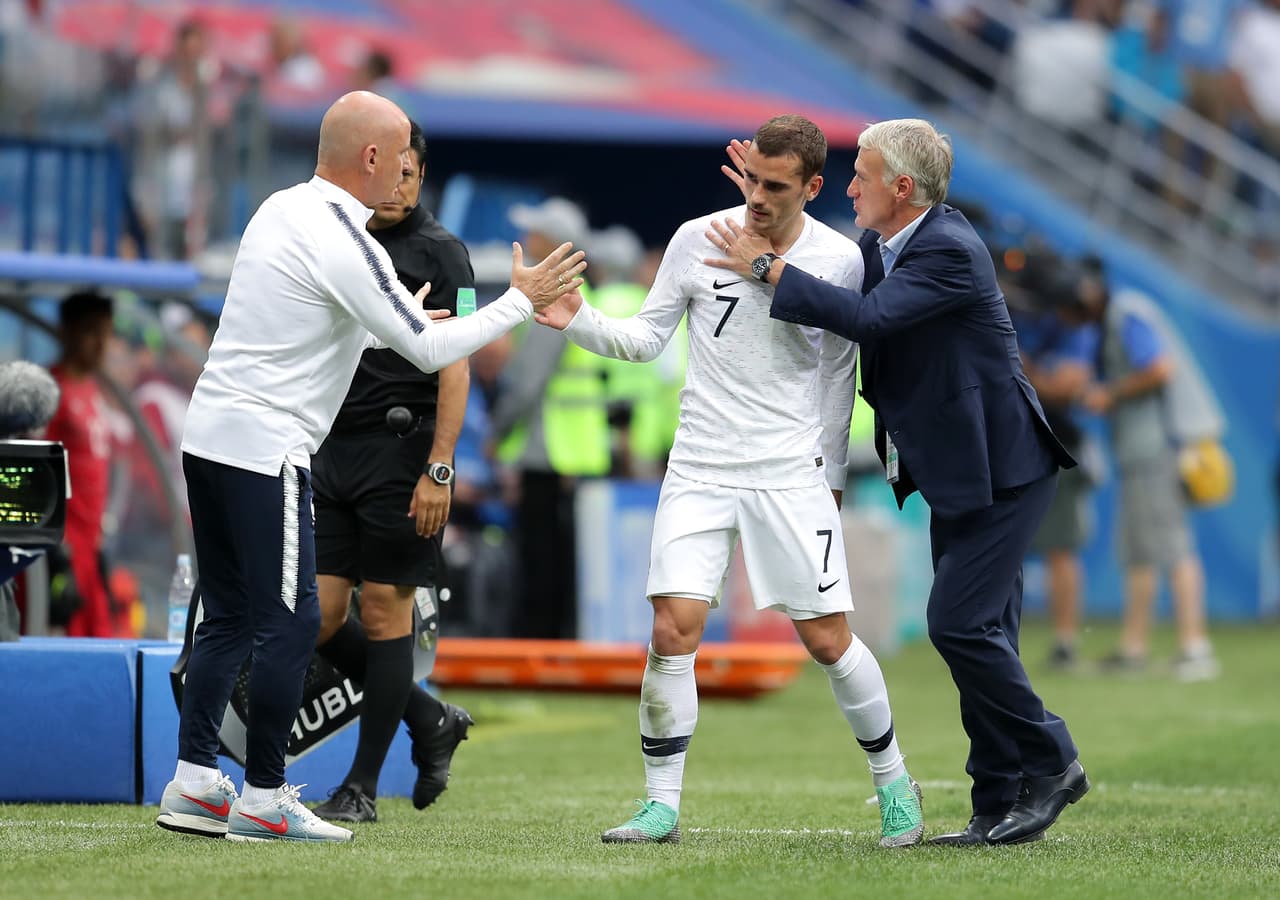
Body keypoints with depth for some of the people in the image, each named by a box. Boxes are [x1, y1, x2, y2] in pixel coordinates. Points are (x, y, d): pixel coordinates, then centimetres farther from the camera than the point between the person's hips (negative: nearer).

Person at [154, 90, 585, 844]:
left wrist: (395, 323, 31)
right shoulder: (343, 240, -15)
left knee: (230, 618, 11)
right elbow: (429, 350, -12)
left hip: (211, 434, 9)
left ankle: (194, 783, 10)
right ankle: (262, 801, -2)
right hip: (265, 448, -9)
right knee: (289, 622, -4)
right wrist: (521, 301, -2)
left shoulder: (282, 210, 12)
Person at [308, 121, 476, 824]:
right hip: (335, 450, 6)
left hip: (400, 448, -6)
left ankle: (363, 786, 5)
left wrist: (438, 470, -17)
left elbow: (455, 369, -9)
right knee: (317, 616, 1)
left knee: (383, 610, -2)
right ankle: (429, 720, 21)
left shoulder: (439, 252, -4)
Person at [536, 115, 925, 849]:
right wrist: (578, 322, -12)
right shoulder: (698, 240, -3)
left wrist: (830, 470, 10)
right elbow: (647, 338, 5)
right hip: (700, 471, 1)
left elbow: (837, 369, 9)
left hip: (792, 477, -1)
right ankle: (662, 805, -1)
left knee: (827, 638, 0)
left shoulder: (841, 260, -3)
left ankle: (894, 782, 21)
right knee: (673, 630, -11)